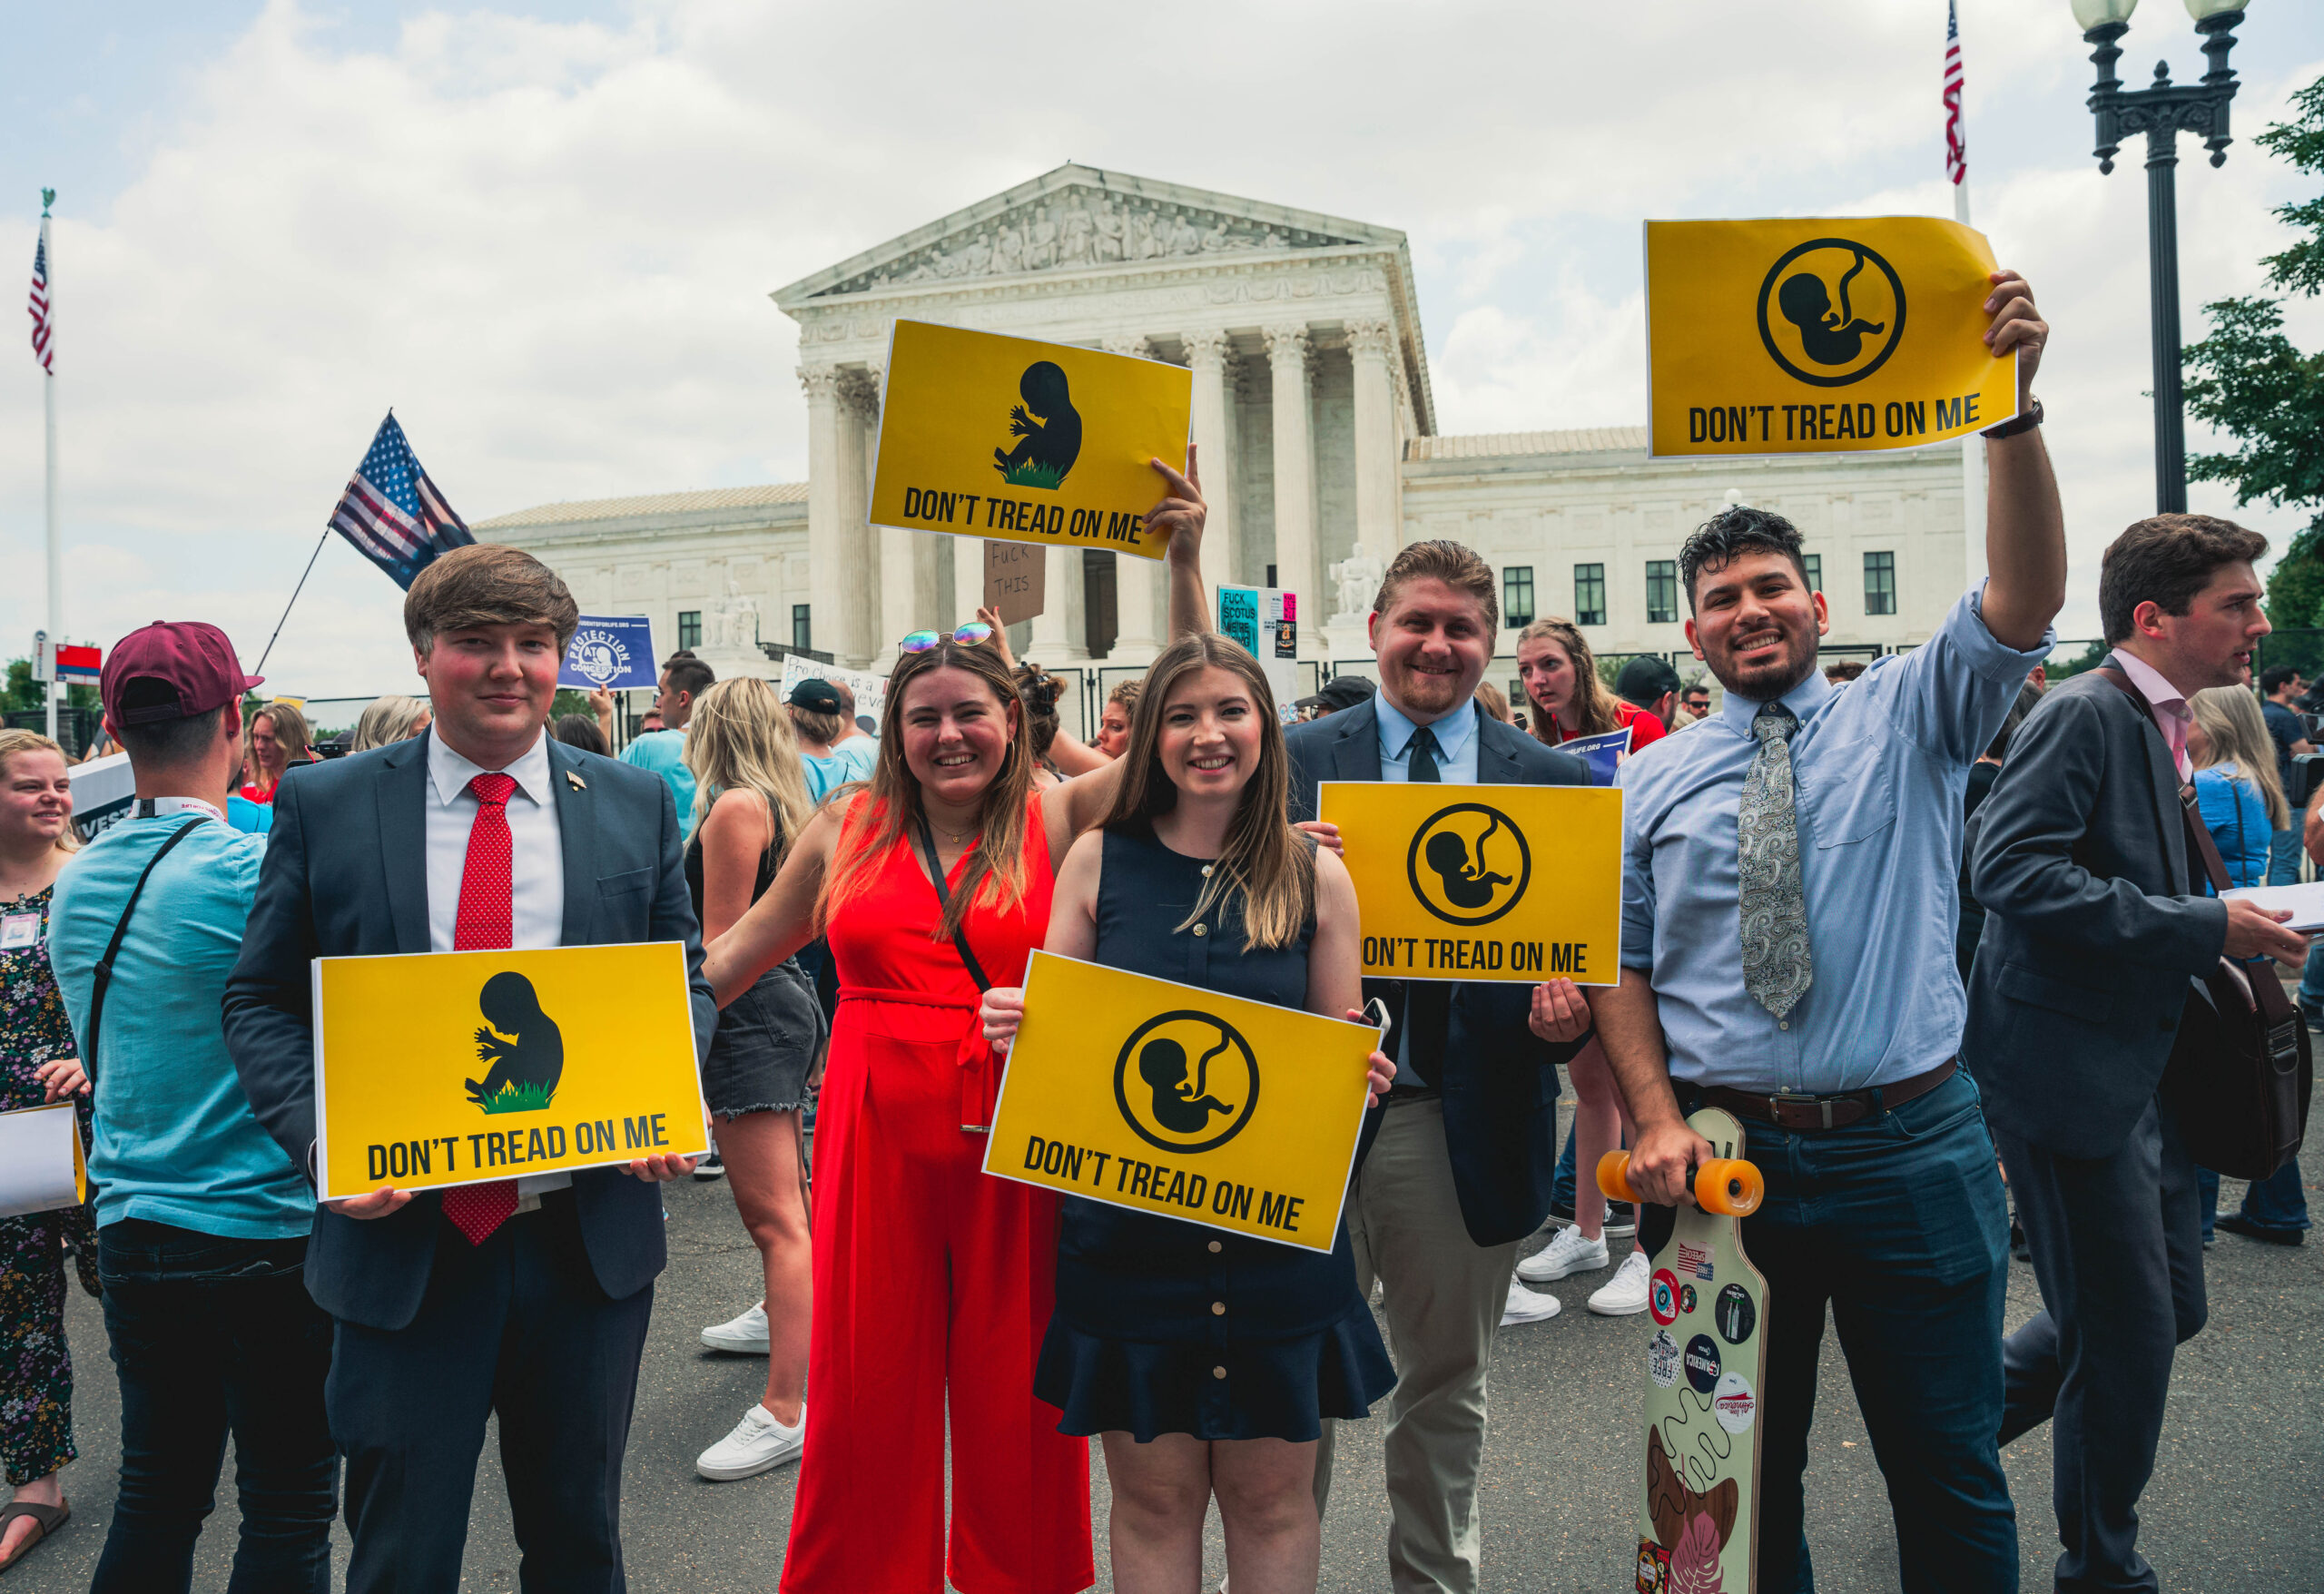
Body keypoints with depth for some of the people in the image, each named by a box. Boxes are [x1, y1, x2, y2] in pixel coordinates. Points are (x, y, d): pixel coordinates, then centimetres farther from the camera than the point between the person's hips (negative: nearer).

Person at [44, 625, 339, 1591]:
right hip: (266, 1234, -7)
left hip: (130, 1231, 7)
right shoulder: (256, 871, -18)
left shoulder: (77, 882, 5)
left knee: (156, 1494, 18)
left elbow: (105, 1050, 16)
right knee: (288, 1506, 6)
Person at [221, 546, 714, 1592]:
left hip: (589, 1239, 1)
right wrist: (318, 1137, -13)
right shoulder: (323, 806, 0)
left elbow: (687, 984, 8)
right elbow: (262, 1001, 3)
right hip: (402, 1240, -1)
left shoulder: (637, 806, 3)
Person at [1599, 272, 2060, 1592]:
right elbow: (1621, 967, 4)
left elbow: (2028, 599, -14)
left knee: (1951, 1469, 13)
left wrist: (2014, 406, -26)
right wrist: (1659, 1124, -9)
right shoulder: (1652, 783, 4)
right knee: (1743, 1470, 16)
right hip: (1725, 1157, 1)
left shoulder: (1910, 718, 3)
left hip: (1913, 1152, -1)